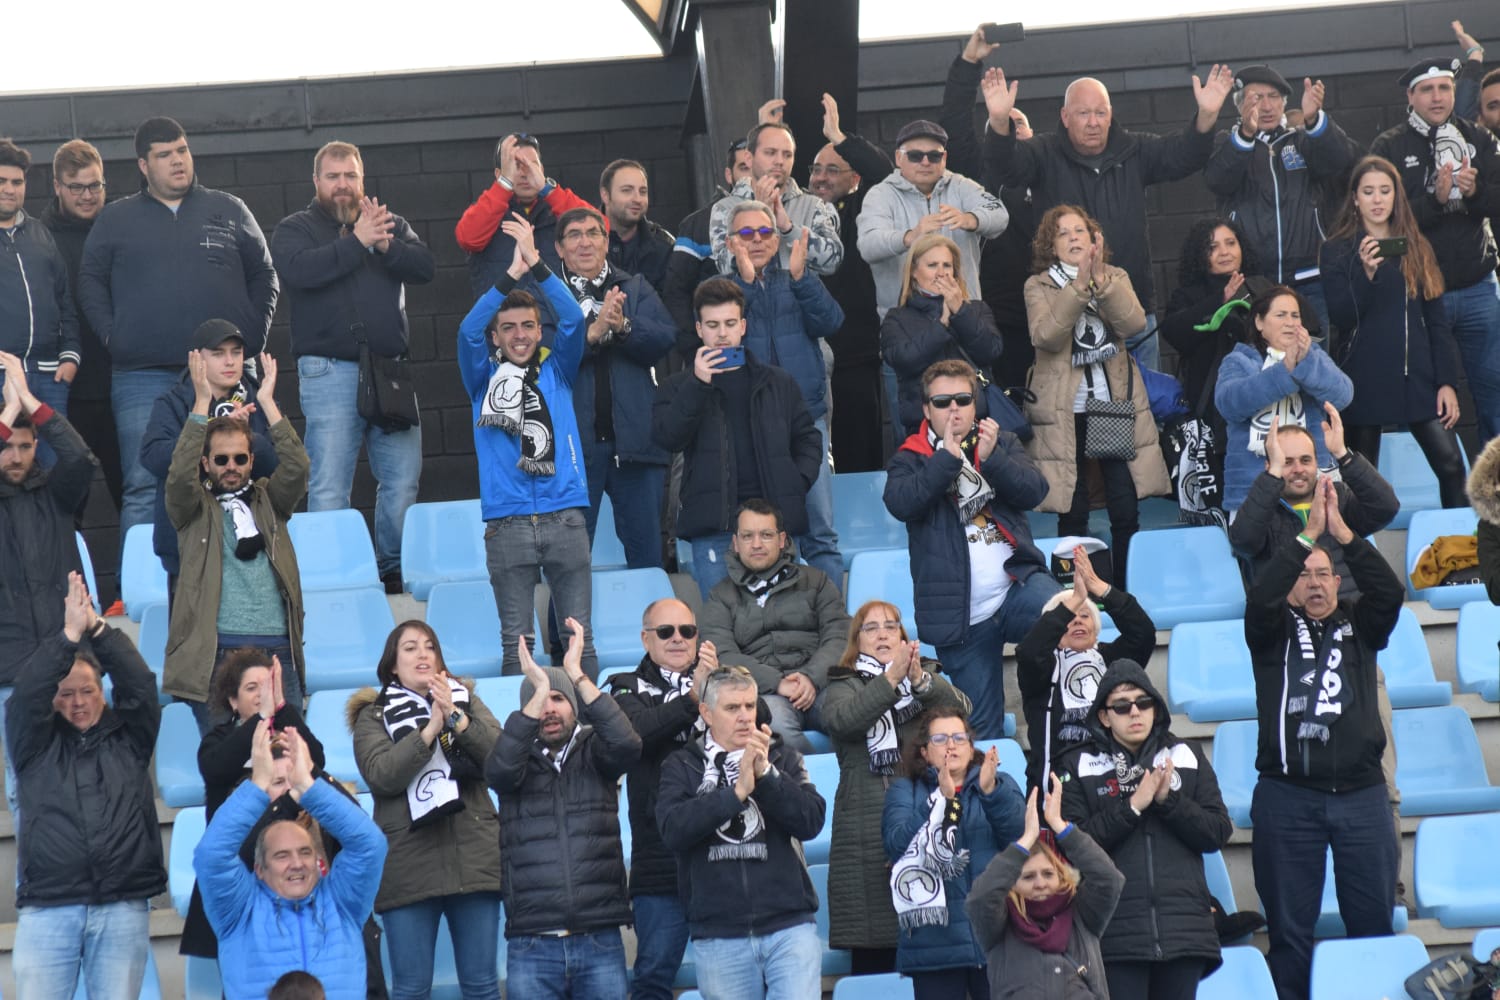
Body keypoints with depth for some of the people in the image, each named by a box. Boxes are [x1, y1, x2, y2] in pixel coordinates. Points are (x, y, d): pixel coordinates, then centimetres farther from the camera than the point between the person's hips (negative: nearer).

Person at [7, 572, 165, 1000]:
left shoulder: (128, 736, 14)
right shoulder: (35, 743, 12)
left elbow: (140, 684, 0)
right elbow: (27, 694, -4)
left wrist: (97, 628, -10)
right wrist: (69, 634, -13)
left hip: (122, 908, 0)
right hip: (46, 908, 0)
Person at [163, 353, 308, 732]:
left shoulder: (268, 500, 18)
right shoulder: (194, 508, 11)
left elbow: (296, 467, 2)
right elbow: (180, 475, -8)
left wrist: (267, 403, -2)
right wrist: (202, 402, -11)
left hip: (277, 646, 2)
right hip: (216, 648, -2)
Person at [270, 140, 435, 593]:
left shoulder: (389, 223, 17)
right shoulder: (295, 229, 8)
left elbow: (424, 267, 2)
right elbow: (300, 270, -13)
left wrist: (385, 246, -14)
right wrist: (357, 242, -14)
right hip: (329, 371, -3)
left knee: (403, 480, 0)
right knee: (328, 487, -7)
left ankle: (394, 569, 12)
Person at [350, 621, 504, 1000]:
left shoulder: (467, 701, 14)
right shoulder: (373, 715, 7)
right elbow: (381, 775, -10)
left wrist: (456, 718, -12)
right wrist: (430, 728, -14)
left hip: (474, 859, 2)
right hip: (410, 866, -2)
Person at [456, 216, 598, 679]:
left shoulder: (556, 371, 13)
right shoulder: (485, 378, 10)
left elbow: (573, 320, -2)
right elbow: (468, 332, -7)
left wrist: (536, 264, -10)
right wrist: (512, 273, -13)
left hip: (564, 516, 1)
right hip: (508, 523, -1)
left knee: (579, 635, -1)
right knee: (515, 640, -1)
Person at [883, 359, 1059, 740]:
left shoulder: (1001, 443, 14)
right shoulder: (910, 461, 7)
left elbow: (1035, 491, -4)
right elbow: (900, 503, -15)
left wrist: (991, 458, -18)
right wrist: (949, 456, -17)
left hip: (1017, 585, 0)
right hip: (962, 616, 0)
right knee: (983, 732, 1)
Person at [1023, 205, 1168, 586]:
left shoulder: (1117, 278, 9)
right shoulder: (1038, 286, 2)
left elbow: (1133, 324, -10)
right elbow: (1045, 336, -16)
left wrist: (1101, 280, -20)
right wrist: (1079, 286, -23)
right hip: (1065, 411, -2)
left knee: (1126, 510, -2)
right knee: (1072, 514, 1)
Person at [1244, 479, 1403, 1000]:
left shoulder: (1359, 624, 12)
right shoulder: (1274, 630, 7)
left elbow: (1390, 592, -7)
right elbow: (1259, 596, -13)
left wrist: (1342, 533, -16)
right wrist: (1308, 534, -18)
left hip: (1361, 795, 2)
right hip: (1288, 796, -1)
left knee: (1374, 925, 4)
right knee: (1290, 931, 3)